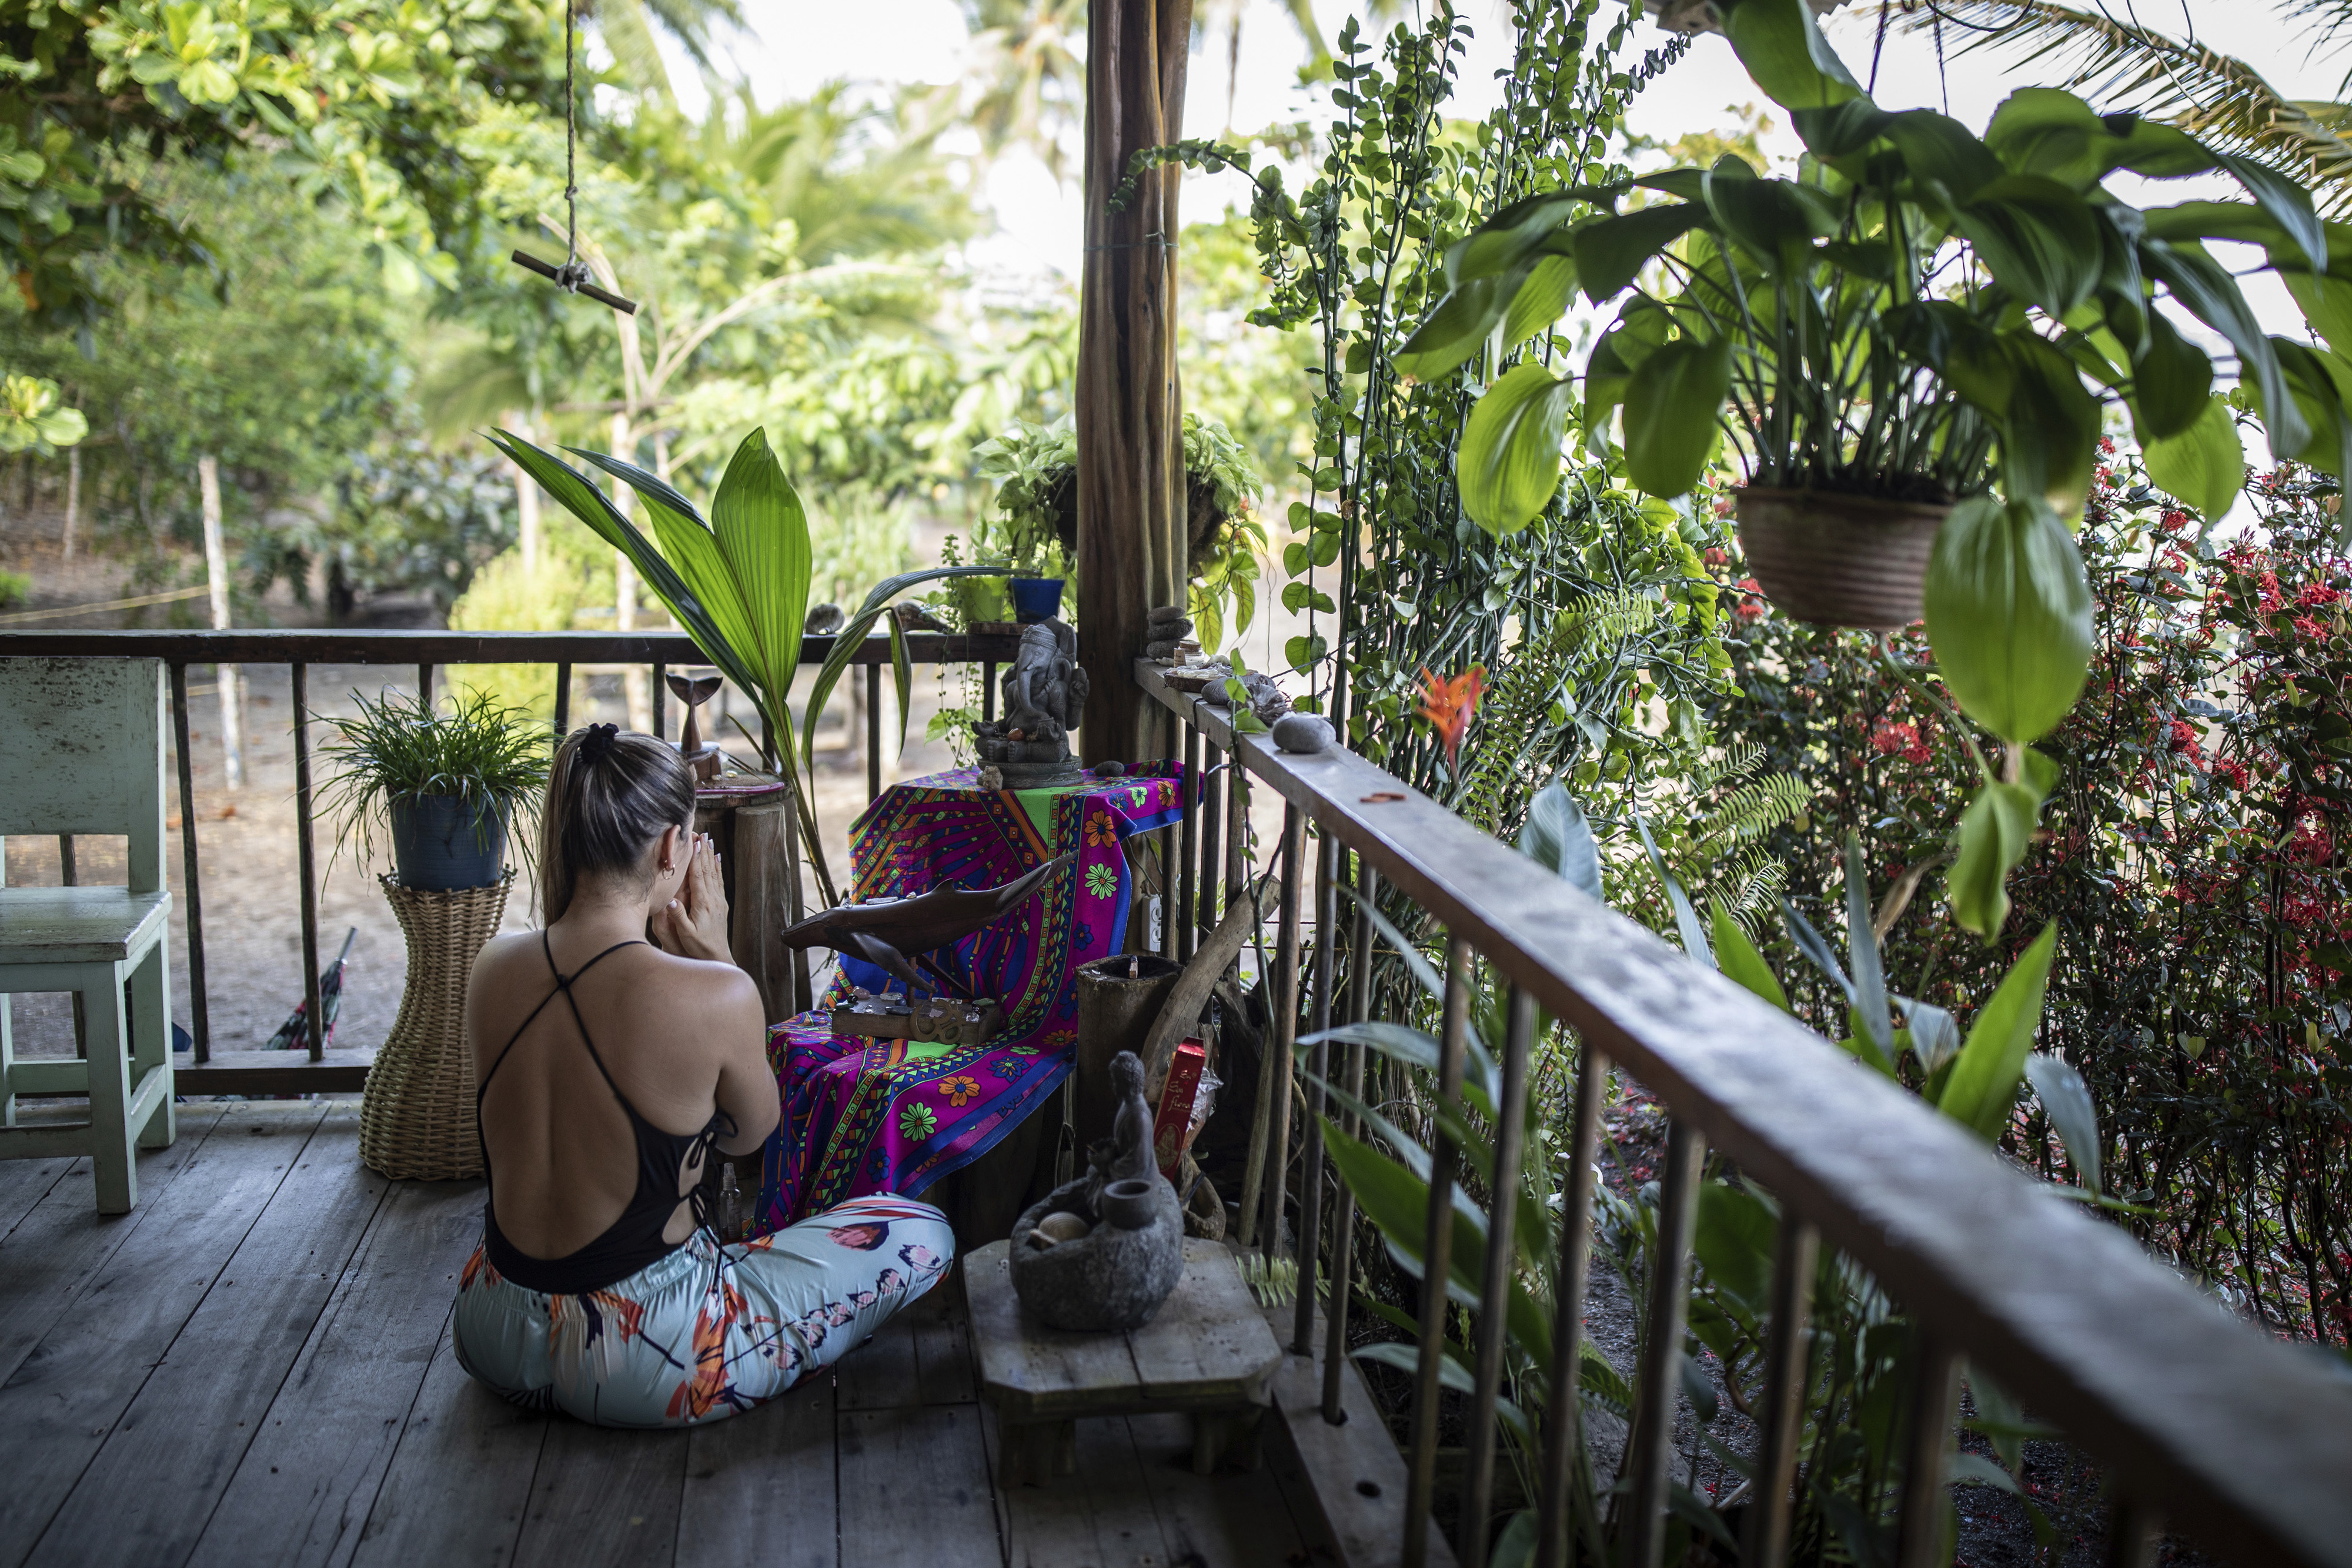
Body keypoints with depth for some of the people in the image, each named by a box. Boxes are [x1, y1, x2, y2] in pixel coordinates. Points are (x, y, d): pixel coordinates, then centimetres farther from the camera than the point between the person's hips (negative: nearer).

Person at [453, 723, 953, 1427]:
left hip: (493, 1342, 7)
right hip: (640, 1368, -6)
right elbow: (747, 1134, -1)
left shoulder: (492, 969, -7)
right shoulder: (716, 995, -24)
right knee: (925, 1231, 9)